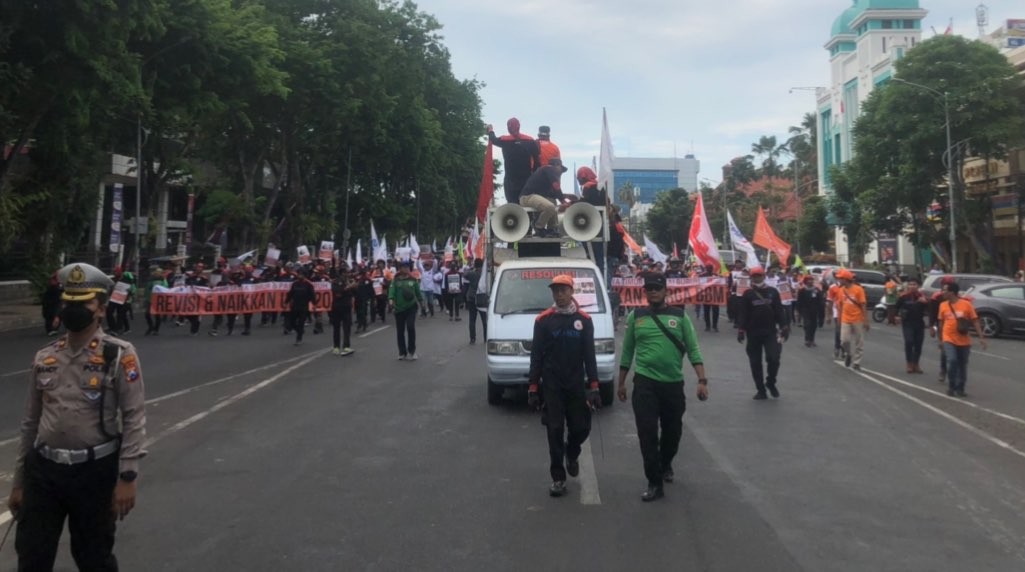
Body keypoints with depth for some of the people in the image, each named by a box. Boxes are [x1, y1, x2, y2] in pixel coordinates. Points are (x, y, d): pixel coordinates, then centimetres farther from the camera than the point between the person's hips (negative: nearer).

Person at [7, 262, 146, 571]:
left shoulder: (119, 355, -8)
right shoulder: (45, 357, 6)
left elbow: (134, 419, -11)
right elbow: (30, 423, 13)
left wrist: (127, 478, -16)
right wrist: (18, 482, 14)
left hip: (95, 471, -4)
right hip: (43, 470, 4)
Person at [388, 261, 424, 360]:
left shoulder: (413, 280, 5)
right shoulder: (396, 280, 0)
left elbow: (418, 292, 11)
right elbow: (392, 290, -14)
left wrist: (422, 302, 8)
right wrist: (391, 300, -32)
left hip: (411, 307, 0)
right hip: (399, 309, 0)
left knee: (411, 327, -15)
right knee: (400, 331, 6)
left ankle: (411, 351, 0)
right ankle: (402, 352, 19)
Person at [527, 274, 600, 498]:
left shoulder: (584, 320, 2)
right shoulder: (543, 320, -2)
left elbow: (589, 355, 3)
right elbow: (536, 356, 0)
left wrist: (594, 387, -3)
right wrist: (533, 388, -4)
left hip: (577, 385, 1)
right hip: (552, 386, -1)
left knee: (581, 427, 6)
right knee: (555, 431, 0)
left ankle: (572, 454, 39)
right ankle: (558, 478, 11)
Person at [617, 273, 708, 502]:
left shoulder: (680, 316, 2)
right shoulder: (635, 317, 3)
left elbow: (693, 350, 0)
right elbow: (627, 351, 9)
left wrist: (702, 380, -9)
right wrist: (621, 382, 10)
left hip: (674, 383, 1)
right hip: (645, 383, -1)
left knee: (673, 430, 14)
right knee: (647, 433, -6)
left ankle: (666, 465, 43)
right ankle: (654, 483, 4)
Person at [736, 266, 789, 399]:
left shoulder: (773, 292, 5)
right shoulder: (747, 294, 1)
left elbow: (779, 311, 6)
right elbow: (742, 313, -2)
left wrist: (784, 327, -1)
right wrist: (741, 330, -10)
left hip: (770, 331, 0)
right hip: (753, 333, 0)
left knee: (773, 358, -11)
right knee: (755, 363, 4)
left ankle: (771, 382, 15)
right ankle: (761, 390, 15)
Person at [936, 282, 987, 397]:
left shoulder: (966, 304, -8)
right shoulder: (943, 305, 1)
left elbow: (975, 321, -5)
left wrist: (981, 337, -10)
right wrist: (940, 339, 15)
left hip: (964, 341, 0)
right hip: (948, 339, 0)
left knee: (962, 365, 9)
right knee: (952, 360, -16)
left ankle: (960, 388, 23)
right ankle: (951, 387, 0)